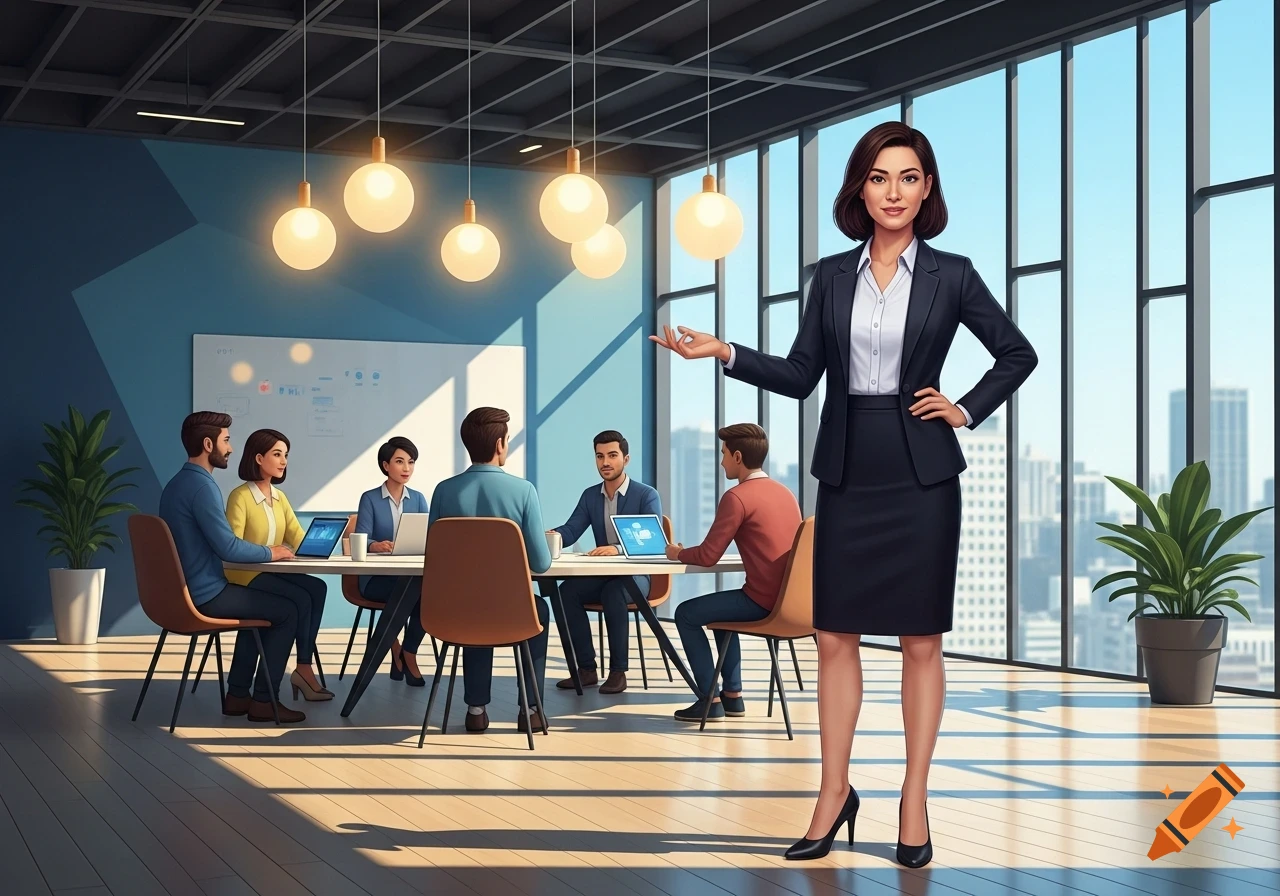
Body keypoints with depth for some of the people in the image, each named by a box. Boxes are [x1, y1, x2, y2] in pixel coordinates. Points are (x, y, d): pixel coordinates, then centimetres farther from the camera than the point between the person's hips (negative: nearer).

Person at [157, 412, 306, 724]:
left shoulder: (176, 484, 12)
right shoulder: (201, 485, -19)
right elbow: (228, 548, -23)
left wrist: (261, 552, 12)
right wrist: (269, 553, -8)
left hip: (185, 592, 10)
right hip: (205, 595, -10)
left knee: (259, 603, 28)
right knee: (287, 610, 2)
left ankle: (237, 694, 26)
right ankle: (264, 699, 7)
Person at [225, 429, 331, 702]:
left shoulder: (279, 497, 14)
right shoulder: (240, 497, -11)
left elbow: (299, 538, 6)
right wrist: (267, 552, -28)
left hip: (273, 570, 7)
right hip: (245, 574, -7)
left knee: (318, 588, -20)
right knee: (300, 598, -25)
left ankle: (304, 667, -19)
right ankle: (303, 668, -8)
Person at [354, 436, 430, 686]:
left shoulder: (418, 499, 12)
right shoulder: (370, 498, 1)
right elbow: (361, 540, -12)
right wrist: (376, 545, -37)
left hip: (413, 575, 3)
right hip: (377, 578, -3)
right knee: (412, 585, -34)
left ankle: (408, 652, -12)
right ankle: (399, 650, -10)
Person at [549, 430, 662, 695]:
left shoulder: (647, 495, -7)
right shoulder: (590, 496, 9)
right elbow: (570, 531, -1)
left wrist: (618, 548, -38)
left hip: (635, 576, -5)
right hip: (601, 574, 5)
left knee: (613, 592, -37)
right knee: (567, 590, -25)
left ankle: (618, 670, -25)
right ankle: (587, 668, -16)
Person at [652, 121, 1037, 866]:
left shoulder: (951, 274, 0)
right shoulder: (833, 276, 6)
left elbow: (1018, 354, 10)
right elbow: (800, 377, 5)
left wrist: (967, 411, -1)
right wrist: (725, 353, -6)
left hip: (921, 471, -2)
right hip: (847, 471, 3)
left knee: (921, 640, 3)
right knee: (834, 635, 3)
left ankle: (915, 800, 12)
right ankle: (835, 794, 14)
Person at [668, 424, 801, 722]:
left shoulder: (737, 496, -12)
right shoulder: (785, 492, 13)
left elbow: (708, 556, -12)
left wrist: (678, 553, 10)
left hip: (763, 602, -8)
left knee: (686, 614, 10)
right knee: (721, 608, 32)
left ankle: (710, 700, 9)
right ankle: (733, 695, 29)